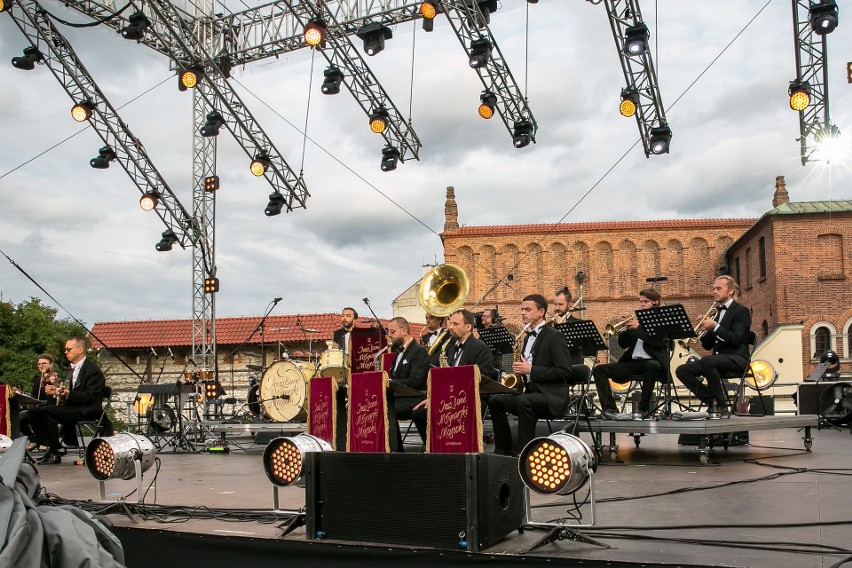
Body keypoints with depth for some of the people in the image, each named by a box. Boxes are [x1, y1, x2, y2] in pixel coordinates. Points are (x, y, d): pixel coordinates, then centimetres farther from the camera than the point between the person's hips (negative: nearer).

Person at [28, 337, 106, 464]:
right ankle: (49, 448, -4)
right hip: (72, 407, 9)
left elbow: (90, 397, -19)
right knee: (35, 412, -2)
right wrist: (57, 390, 0)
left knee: (46, 411, -26)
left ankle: (54, 453, -20)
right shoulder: (72, 369, 19)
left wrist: (68, 394, -30)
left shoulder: (93, 370, -11)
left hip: (86, 411, -9)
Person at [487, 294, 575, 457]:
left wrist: (530, 370, -20)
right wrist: (519, 370, 0)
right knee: (495, 401, -7)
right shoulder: (528, 337, 18)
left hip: (551, 396, -8)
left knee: (524, 401, -35)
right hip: (530, 393, 8)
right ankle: (505, 450, -1)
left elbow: (565, 372, -17)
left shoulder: (555, 337, -7)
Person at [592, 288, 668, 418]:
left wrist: (638, 327, -14)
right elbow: (623, 344, 15)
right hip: (633, 362, 5)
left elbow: (659, 342, -13)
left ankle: (643, 408, -28)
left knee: (652, 365, -41)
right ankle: (610, 408, -17)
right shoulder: (636, 319, 19)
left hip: (651, 361, -5)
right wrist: (625, 327, -2)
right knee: (599, 370, -10)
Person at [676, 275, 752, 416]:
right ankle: (711, 401, -5)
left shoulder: (741, 311, -1)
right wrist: (703, 331, -2)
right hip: (717, 358, 7)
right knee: (682, 371, -11)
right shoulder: (717, 312, 19)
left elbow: (736, 340, -16)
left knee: (707, 361, -37)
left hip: (736, 358, -7)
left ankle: (722, 405, -22)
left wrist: (715, 326, -19)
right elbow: (708, 346, 16)